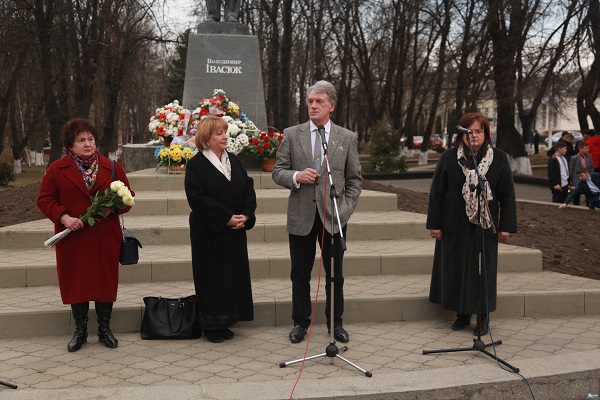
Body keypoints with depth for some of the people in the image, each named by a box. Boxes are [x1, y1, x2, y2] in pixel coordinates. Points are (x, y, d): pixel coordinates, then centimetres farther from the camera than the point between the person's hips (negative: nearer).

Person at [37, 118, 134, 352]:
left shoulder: (111, 167, 5)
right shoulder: (56, 170, 2)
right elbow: (45, 200, 3)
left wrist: (113, 208, -12)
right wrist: (63, 217, -14)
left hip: (106, 239, 1)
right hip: (73, 239, -1)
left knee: (106, 280, 6)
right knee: (76, 282, 5)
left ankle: (104, 329, 21)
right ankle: (80, 331, 21)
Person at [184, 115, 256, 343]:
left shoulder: (234, 161, 10)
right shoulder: (196, 165, -8)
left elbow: (248, 188, 8)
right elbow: (197, 198, -16)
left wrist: (245, 215, -9)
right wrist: (226, 218, -18)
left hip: (235, 232, 6)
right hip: (209, 233, -6)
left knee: (233, 275, 8)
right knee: (212, 277, 0)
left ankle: (225, 322, 20)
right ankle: (211, 326, 11)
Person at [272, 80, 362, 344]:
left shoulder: (347, 138, 4)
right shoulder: (291, 135, 3)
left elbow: (354, 179, 7)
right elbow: (278, 171, 4)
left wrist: (347, 209, -4)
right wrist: (296, 176, -17)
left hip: (333, 217, 0)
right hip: (301, 216, 0)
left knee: (335, 274, 9)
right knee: (300, 274, 9)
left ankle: (335, 323, 24)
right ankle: (300, 322, 24)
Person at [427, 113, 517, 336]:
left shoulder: (498, 158, 0)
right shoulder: (449, 158, -1)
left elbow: (507, 195, 1)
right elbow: (436, 192, 0)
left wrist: (507, 226, -4)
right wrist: (435, 224, -4)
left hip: (485, 225, 0)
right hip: (455, 225, 1)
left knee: (483, 269, 4)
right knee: (457, 268, 7)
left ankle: (482, 317, 17)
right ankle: (462, 314, 21)